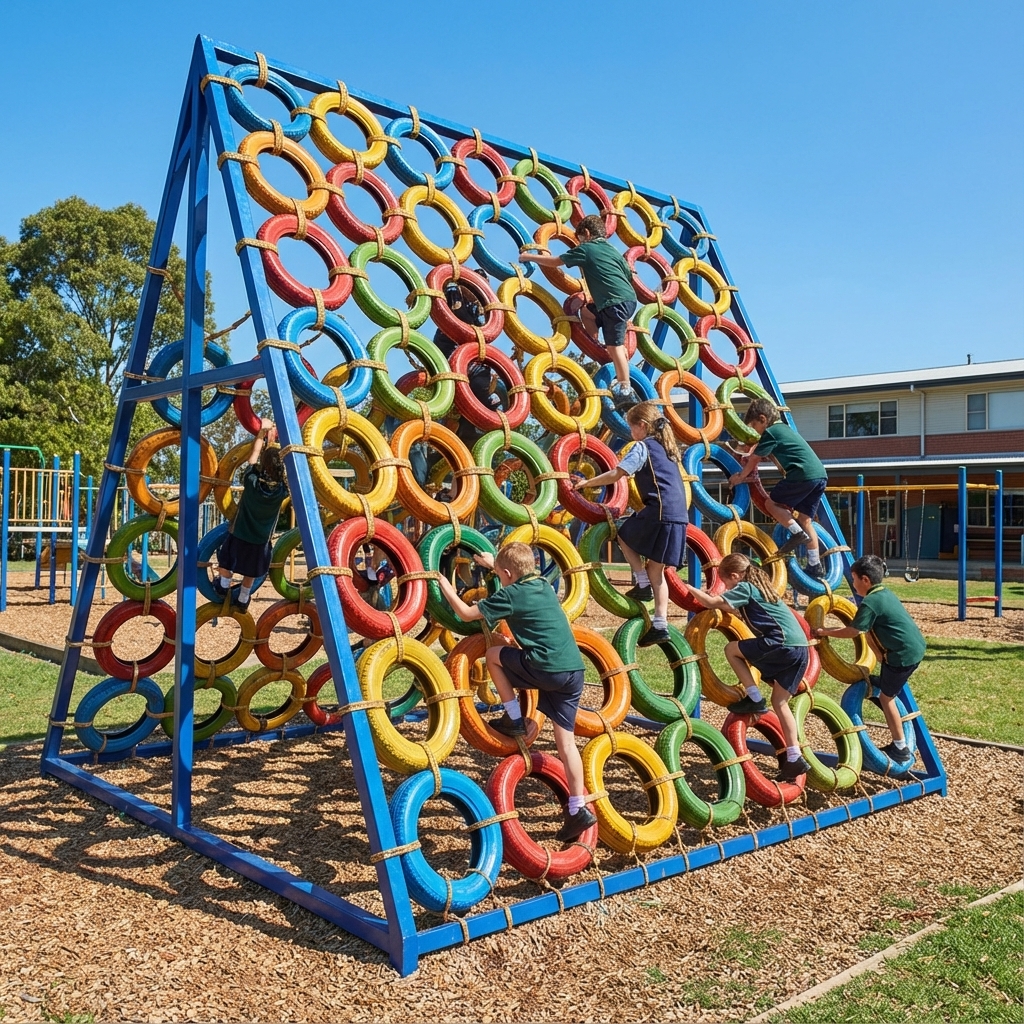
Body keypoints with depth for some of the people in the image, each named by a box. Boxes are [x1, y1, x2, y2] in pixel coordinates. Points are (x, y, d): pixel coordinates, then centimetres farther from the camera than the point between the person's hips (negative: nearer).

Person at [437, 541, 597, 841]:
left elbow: (466, 614, 4)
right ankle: (578, 809, 9)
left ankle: (513, 719, 18)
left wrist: (445, 586, 17)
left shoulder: (509, 595, -1)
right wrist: (494, 563, 53)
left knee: (494, 653, 17)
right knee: (565, 740, 11)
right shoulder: (544, 585, 19)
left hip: (546, 669, -7)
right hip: (574, 669, 7)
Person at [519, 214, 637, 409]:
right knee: (586, 312, 24)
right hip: (628, 298, 8)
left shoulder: (585, 249, 5)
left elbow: (556, 261, 9)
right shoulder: (613, 250, 24)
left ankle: (626, 390, -10)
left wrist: (529, 257, 21)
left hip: (616, 302, -8)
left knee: (614, 344, -8)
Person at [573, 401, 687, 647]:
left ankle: (643, 584, 4)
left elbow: (617, 473, -12)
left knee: (624, 536, 16)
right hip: (678, 516, 8)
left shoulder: (643, 447, -2)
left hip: (659, 511, -8)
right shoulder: (667, 448, 23)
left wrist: (587, 482, -5)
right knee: (656, 568, 12)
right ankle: (660, 624, 8)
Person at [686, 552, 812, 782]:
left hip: (782, 644, -9)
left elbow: (712, 602, -9)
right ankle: (795, 758, 11)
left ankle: (754, 698, 3)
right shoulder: (759, 587, 26)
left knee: (731, 649, 4)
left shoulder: (744, 588, -1)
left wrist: (690, 588, 4)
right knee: (780, 702, 13)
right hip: (800, 647, 9)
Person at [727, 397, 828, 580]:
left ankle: (797, 533, -9)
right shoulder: (784, 428, 26)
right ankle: (815, 567, 12)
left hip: (803, 475, -9)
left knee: (773, 503, 5)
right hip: (820, 474, 9)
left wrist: (740, 477, 18)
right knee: (805, 520, 12)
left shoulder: (770, 432, -1)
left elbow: (753, 460, 6)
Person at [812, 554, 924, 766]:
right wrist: (842, 628, 17)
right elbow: (861, 627, 20)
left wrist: (827, 632, -1)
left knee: (886, 697, 4)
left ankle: (901, 750, 9)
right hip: (915, 647, 9)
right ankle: (884, 679, 33)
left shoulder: (870, 602, -15)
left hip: (904, 654, -9)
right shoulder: (886, 593, 13)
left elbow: (853, 631, -11)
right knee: (870, 633, 22)